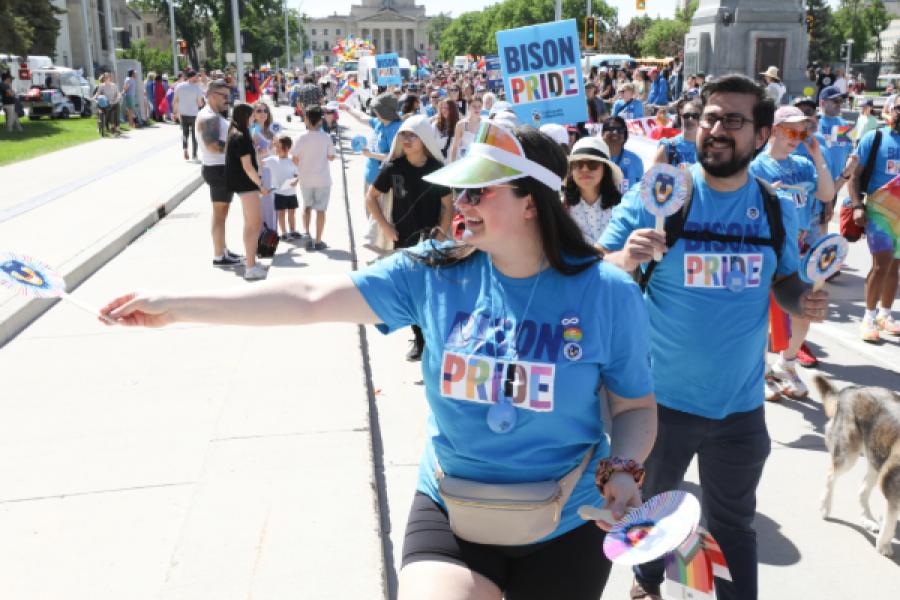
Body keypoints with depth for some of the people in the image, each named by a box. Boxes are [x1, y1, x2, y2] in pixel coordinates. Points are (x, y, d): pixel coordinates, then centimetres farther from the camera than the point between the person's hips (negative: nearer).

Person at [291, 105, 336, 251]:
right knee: (320, 209, 6)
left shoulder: (302, 138, -9)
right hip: (323, 179, -1)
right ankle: (318, 241, 8)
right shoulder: (326, 137, -8)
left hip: (306, 179, 1)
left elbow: (295, 159, -5)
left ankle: (306, 232, 1)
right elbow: (331, 157, -1)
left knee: (307, 206, 19)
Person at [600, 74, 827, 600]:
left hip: (741, 404, 2)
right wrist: (626, 259, -35)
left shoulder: (778, 211, -3)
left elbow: (784, 279, 13)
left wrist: (803, 301, -10)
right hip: (660, 397, -1)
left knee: (733, 522, 19)